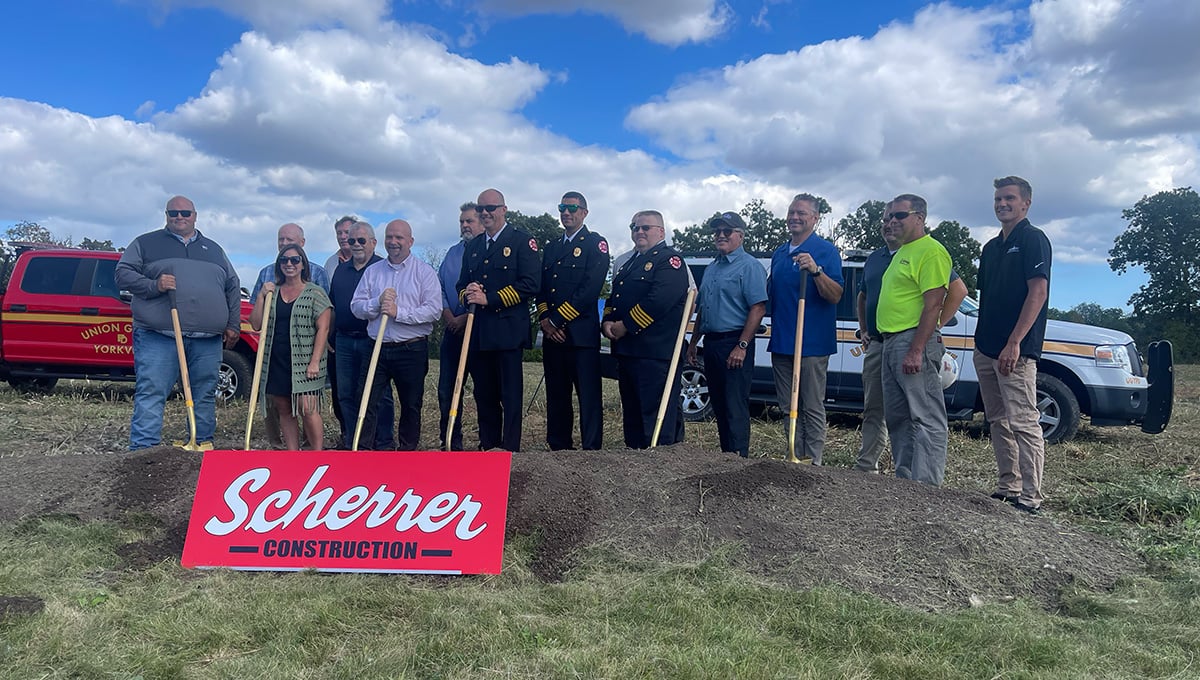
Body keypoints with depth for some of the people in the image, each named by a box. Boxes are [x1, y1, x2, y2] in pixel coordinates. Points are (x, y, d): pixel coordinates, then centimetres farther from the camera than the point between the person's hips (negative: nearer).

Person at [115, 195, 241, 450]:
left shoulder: (213, 249, 21)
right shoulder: (146, 243, 12)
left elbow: (233, 286, 21)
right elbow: (122, 274, 5)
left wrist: (233, 324, 11)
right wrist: (153, 285, -13)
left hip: (207, 339, 3)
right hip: (158, 336, -3)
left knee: (205, 395, 7)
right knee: (150, 393, -8)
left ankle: (204, 444, 16)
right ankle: (143, 450, -7)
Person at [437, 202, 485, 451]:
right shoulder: (452, 253, 16)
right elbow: (440, 287, 13)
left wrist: (468, 317, -15)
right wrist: (448, 315, -2)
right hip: (453, 329, 6)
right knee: (446, 389, 5)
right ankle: (450, 442, 15)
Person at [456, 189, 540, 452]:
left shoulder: (522, 241, 0)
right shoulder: (473, 246, 19)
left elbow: (529, 285, -10)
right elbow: (461, 284, 21)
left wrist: (489, 299, -13)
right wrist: (468, 294, -5)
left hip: (508, 330, -6)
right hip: (477, 332, 6)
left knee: (510, 395, -1)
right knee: (484, 394, 10)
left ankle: (510, 448, 4)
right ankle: (486, 446, 20)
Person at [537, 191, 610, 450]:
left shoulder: (595, 244, 0)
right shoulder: (551, 247, 21)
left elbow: (591, 288, -12)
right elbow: (541, 287, 16)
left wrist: (557, 319, -13)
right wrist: (545, 319, -2)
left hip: (582, 332, -7)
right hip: (552, 333, 7)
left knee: (588, 395, -6)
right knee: (556, 395, 10)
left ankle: (591, 448, -3)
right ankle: (559, 448, 18)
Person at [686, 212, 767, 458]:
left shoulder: (749, 266, -7)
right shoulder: (711, 268, 19)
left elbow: (758, 308, -16)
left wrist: (742, 346, -21)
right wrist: (693, 342, 19)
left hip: (735, 344, -8)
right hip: (711, 343, 9)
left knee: (735, 407, -8)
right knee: (719, 405, 12)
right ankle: (725, 456, 21)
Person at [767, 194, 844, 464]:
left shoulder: (826, 250, -5)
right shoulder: (779, 254, 16)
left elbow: (835, 296, -14)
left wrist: (816, 270, -29)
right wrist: (774, 334, 12)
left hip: (812, 343, -7)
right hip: (781, 343, 7)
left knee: (812, 408, -1)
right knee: (788, 407, 11)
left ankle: (813, 463, 4)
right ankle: (794, 459, 20)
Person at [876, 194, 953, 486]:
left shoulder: (930, 251, -10)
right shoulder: (902, 252, 21)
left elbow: (933, 304, -18)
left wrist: (916, 350, -23)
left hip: (914, 342, -11)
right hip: (890, 342, 11)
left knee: (925, 418, -7)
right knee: (897, 418, 13)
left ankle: (926, 487, -6)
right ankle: (904, 480, 22)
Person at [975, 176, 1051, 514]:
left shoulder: (1033, 239, -5)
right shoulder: (991, 247, 19)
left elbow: (1038, 292, -14)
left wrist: (1014, 343, -21)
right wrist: (981, 341, 16)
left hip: (1016, 351, -9)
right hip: (985, 350, 9)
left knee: (1023, 423, -10)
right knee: (998, 422, 12)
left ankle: (1030, 499, -7)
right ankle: (1007, 488, 20)